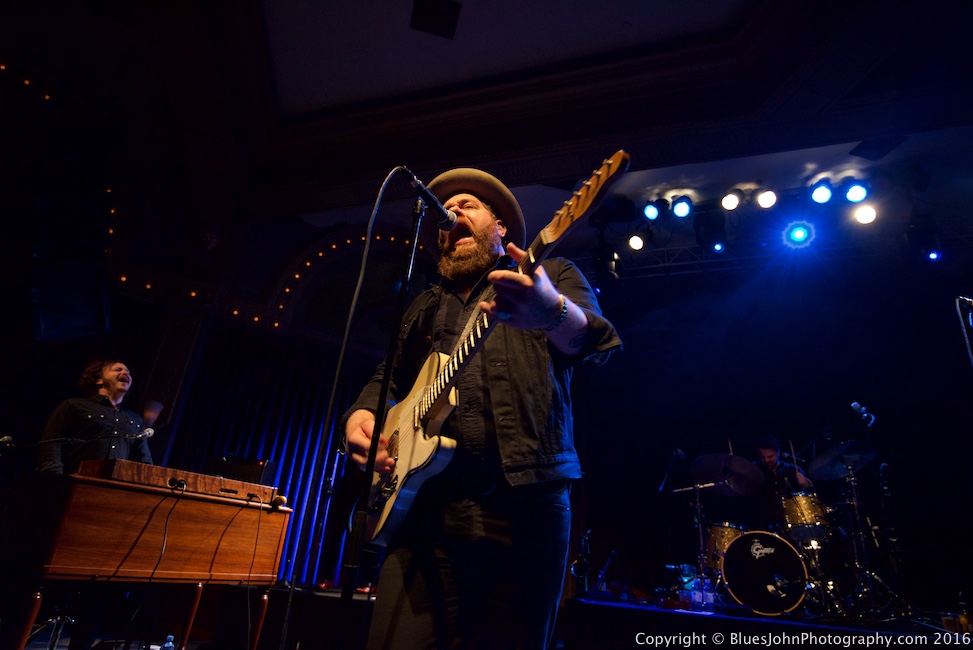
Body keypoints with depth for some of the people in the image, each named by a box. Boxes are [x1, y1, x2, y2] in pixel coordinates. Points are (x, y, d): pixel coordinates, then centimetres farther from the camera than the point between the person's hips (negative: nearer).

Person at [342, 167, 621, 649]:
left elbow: (590, 340, -10)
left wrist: (551, 312, -34)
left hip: (524, 502, -3)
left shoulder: (553, 276, 9)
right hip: (426, 503, 4)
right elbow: (389, 378, 26)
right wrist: (362, 414, 3)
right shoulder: (426, 307, 23)